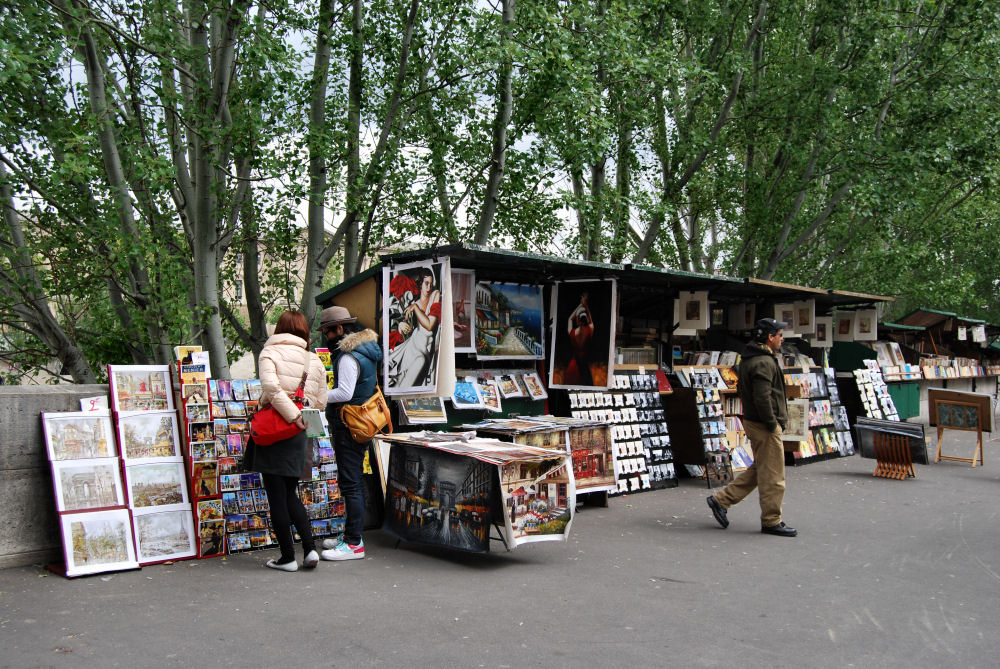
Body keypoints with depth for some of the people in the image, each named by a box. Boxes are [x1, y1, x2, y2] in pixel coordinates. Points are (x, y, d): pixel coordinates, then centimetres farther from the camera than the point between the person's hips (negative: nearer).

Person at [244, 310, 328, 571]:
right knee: (290, 494, 18)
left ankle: (288, 557, 10)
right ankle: (310, 548, 8)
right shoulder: (315, 360, 8)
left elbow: (271, 386, -22)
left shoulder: (269, 353, -5)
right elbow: (320, 402, 8)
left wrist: (293, 414, -18)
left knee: (277, 496, 4)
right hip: (298, 435, 5)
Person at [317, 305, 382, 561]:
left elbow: (344, 393, -25)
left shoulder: (349, 357, -17)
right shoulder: (367, 350, 14)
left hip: (349, 426, -10)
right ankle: (351, 533, 28)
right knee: (354, 480, 17)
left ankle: (354, 544, -4)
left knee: (350, 483, -7)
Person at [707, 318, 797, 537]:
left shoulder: (749, 359, 13)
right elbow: (762, 398, -26)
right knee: (772, 474, 0)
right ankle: (771, 521, 10)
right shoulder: (764, 363, -19)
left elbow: (741, 388, 21)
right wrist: (772, 424, -16)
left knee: (759, 469, 18)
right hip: (764, 426, -10)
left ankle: (721, 500, 18)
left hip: (753, 421, 10)